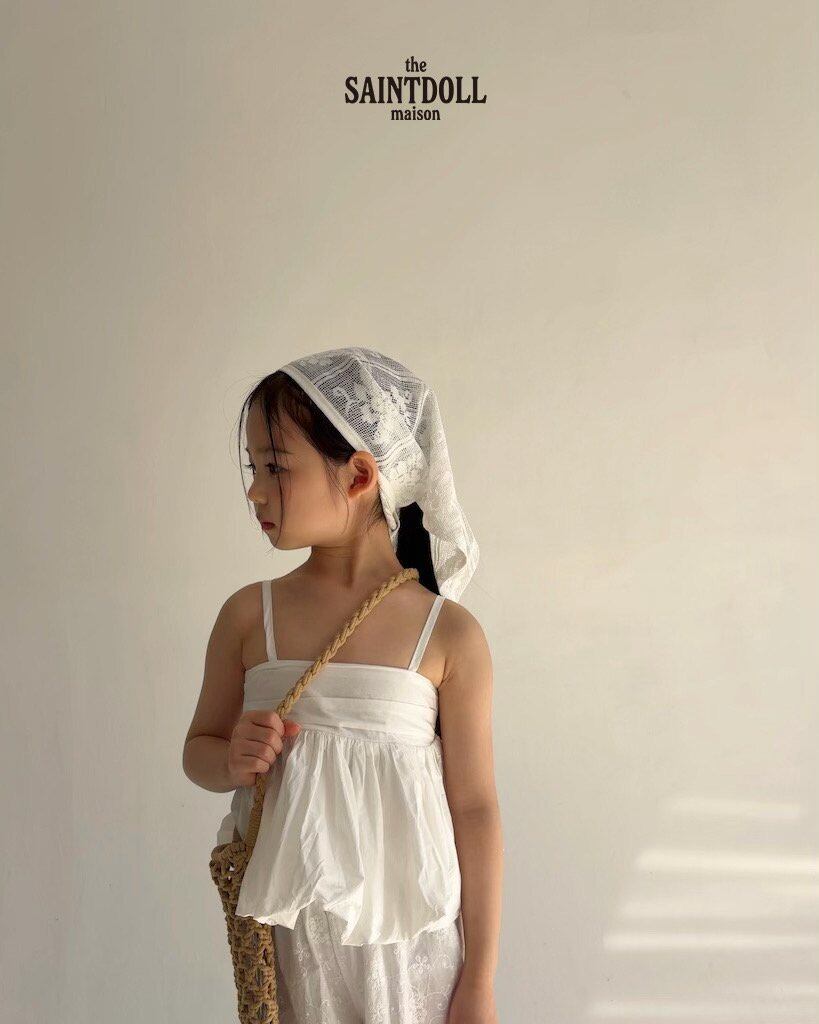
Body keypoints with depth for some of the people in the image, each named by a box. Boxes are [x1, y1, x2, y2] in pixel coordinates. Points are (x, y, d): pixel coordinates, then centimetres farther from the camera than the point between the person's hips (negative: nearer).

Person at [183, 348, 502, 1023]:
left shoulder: (449, 636, -9)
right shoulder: (249, 616, -1)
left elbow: (475, 807, -3)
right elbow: (199, 750, 11)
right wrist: (232, 760, -14)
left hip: (405, 944, -2)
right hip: (283, 939, 2)